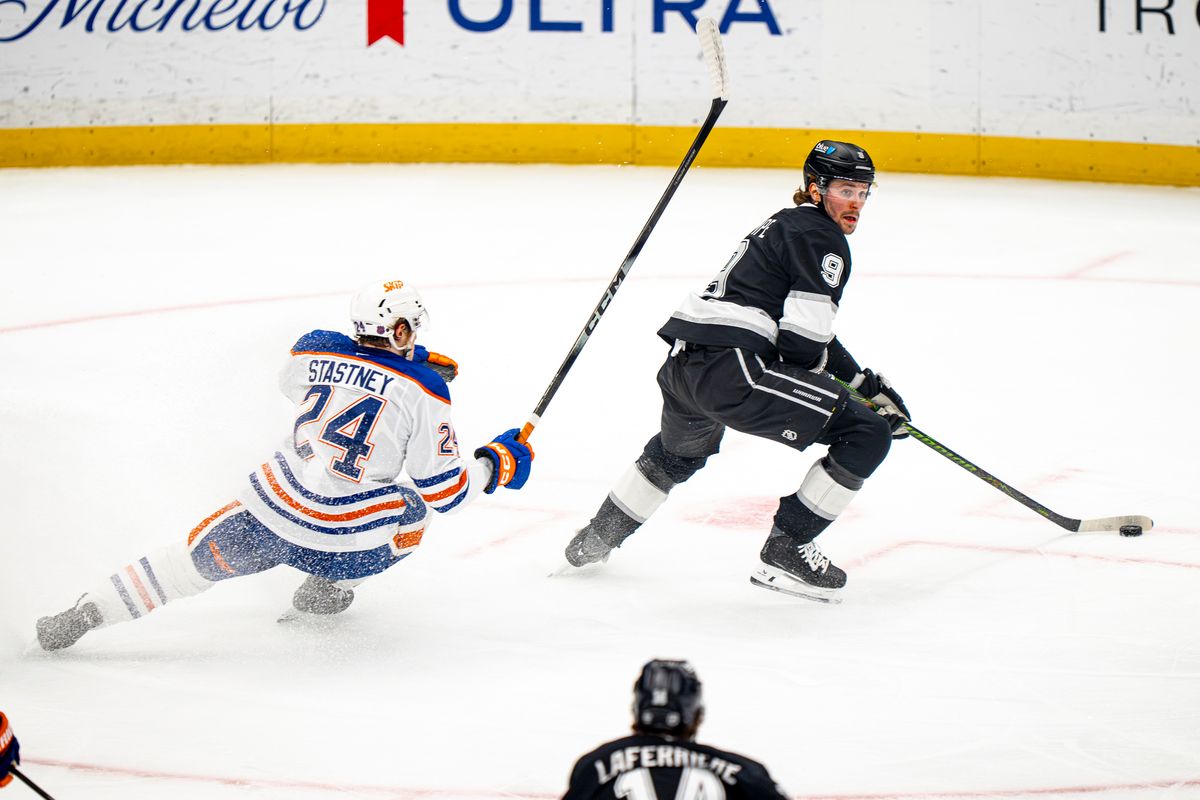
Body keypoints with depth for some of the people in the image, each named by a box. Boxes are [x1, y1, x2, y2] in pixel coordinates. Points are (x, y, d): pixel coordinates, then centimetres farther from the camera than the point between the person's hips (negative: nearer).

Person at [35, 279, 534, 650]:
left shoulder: (316, 354, 6)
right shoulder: (423, 393, -6)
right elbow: (443, 492, -4)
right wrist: (497, 464, 16)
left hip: (273, 513, 3)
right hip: (348, 544, -3)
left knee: (195, 559, 23)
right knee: (413, 504, 26)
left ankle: (86, 613, 13)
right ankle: (328, 591, 17)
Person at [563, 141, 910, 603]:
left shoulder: (786, 225, 26)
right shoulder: (823, 240, -4)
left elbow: (812, 331, 33)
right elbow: (802, 342, -12)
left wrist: (868, 384, 30)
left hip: (680, 363, 10)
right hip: (729, 369, -10)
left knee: (680, 452, 42)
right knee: (866, 436, -6)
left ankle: (597, 538, 54)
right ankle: (785, 552, -2)